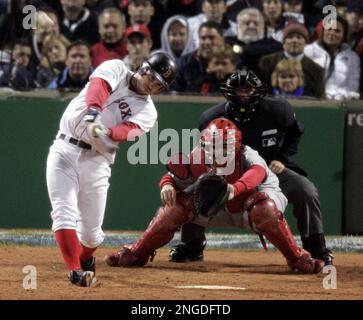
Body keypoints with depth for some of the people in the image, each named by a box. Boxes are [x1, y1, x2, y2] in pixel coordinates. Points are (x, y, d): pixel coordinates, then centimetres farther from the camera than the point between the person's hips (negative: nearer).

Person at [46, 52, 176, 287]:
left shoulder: (147, 111, 6)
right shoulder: (116, 69, 4)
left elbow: (128, 130, -16)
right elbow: (99, 86, -19)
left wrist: (107, 132, -39)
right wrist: (93, 114, -40)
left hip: (96, 161, 2)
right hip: (65, 150, -2)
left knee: (91, 230, 2)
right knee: (65, 213, -16)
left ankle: (85, 259, 32)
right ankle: (75, 270, -17)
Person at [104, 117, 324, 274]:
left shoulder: (246, 156, -34)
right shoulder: (197, 158, -21)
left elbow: (257, 172, -57)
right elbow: (172, 177, -10)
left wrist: (235, 189, -78)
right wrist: (167, 186, -37)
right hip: (215, 208, 4)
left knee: (265, 209, -40)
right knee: (175, 205, -15)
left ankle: (299, 260, -24)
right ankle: (137, 254, 2)